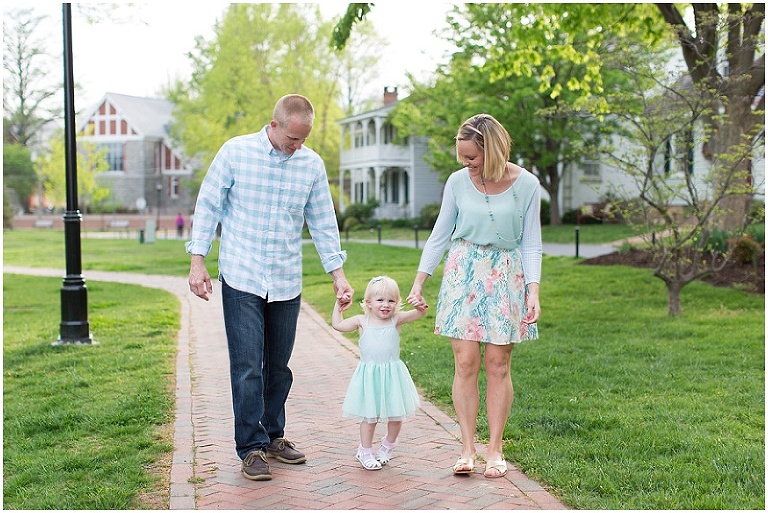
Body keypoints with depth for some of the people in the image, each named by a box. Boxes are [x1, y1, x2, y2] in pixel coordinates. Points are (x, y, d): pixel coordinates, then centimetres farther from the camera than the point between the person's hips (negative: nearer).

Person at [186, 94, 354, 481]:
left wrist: (338, 274, 5)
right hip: (241, 279, -3)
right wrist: (197, 262, -5)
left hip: (286, 283, 3)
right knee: (247, 367, -5)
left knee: (278, 366, 11)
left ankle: (273, 436, 26)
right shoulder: (235, 152, -5)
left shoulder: (312, 164, 2)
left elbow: (323, 222, 9)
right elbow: (208, 206, 0)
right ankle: (251, 448, 4)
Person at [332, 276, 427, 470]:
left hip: (392, 375, 1)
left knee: (396, 416, 8)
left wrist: (421, 305, -32)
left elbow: (418, 314, -11)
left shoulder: (396, 319, -1)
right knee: (369, 416, 3)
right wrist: (338, 306, 9)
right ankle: (365, 451, 21)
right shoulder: (362, 321, 1)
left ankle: (388, 445, 33)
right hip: (369, 376, -1)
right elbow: (337, 324, 11)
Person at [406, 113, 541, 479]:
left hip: (505, 277, -1)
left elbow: (531, 244, 1)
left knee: (497, 364, 1)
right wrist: (418, 283, 6)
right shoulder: (458, 182, 0)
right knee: (465, 363, -4)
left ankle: (494, 448, 11)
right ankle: (467, 448, 4)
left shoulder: (526, 185, -4)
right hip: (463, 273, 1)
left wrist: (533, 291, -8)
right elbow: (439, 236, 7)